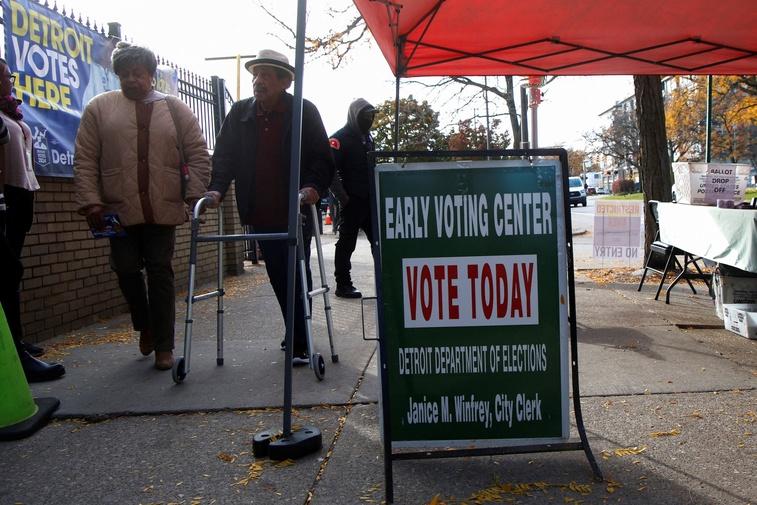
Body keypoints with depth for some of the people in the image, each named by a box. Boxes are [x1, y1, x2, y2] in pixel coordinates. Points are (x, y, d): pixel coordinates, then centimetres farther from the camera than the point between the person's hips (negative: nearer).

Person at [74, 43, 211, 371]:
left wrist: (195, 195, -6)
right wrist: (91, 203, -6)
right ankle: (144, 326, 31)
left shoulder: (176, 109, 8)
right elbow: (85, 161, 3)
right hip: (119, 209, 1)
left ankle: (164, 346, 8)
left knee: (160, 274, 1)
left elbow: (198, 155, 5)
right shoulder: (99, 108, 7)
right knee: (127, 270, 5)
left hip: (163, 209, -1)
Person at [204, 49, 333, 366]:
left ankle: (300, 345, 6)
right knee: (278, 278, 11)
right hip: (260, 214, 4)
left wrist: (314, 186, -23)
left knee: (297, 277, -1)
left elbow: (322, 158, -5)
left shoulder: (304, 112, -3)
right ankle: (298, 335, 27)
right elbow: (224, 155, 6)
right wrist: (216, 189, -11)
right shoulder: (239, 113, 7)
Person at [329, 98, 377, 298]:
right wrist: (342, 197, -18)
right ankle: (343, 285, 6)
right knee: (347, 243, -1)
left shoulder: (367, 137, 18)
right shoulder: (340, 138, -7)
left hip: (369, 199, 8)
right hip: (352, 200, -8)